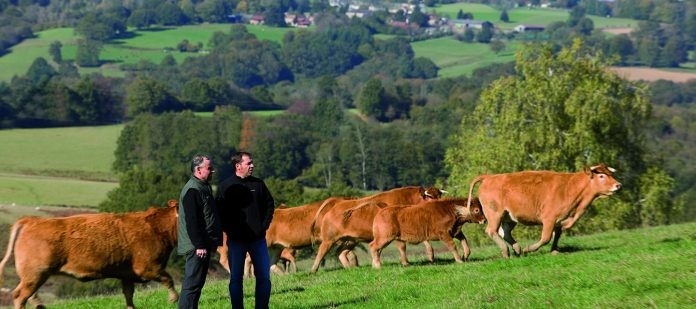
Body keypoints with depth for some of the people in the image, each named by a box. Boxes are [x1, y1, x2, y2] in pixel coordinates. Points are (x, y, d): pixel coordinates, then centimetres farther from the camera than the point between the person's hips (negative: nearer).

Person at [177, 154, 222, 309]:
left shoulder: (203, 187, 16)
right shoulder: (192, 190, -16)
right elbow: (191, 221, -22)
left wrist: (209, 243, 20)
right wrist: (199, 245, -24)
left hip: (203, 245, 10)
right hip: (197, 248, -10)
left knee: (197, 283, 14)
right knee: (192, 284, -9)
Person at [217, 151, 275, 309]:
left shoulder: (258, 184, 6)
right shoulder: (225, 187, -3)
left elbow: (269, 205, 13)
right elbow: (220, 213, -3)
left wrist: (264, 225, 2)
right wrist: (230, 231, -11)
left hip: (258, 239, 3)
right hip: (236, 241, -3)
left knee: (264, 277, 3)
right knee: (236, 278, 3)